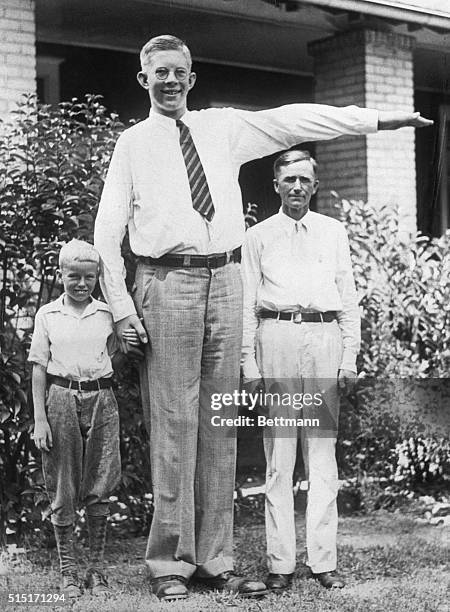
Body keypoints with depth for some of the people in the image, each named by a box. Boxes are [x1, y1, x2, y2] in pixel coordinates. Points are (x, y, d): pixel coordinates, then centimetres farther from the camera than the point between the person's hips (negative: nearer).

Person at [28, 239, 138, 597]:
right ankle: (68, 570, 16)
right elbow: (39, 368, 3)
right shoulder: (47, 315, 3)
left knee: (99, 490, 4)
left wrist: (128, 345, -6)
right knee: (62, 491, 4)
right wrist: (39, 418, -3)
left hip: (101, 399, 1)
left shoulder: (108, 314, 7)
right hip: (61, 398, -1)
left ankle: (97, 568, 16)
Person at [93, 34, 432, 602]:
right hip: (168, 283, -3)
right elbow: (107, 231, 4)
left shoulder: (223, 128, 16)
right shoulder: (133, 143, 7)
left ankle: (214, 559, 14)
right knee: (174, 425, -5)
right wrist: (121, 307, -4)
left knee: (219, 426, 5)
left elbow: (294, 120, 11)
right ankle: (170, 563, 5)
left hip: (224, 281, 4)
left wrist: (381, 118, 8)